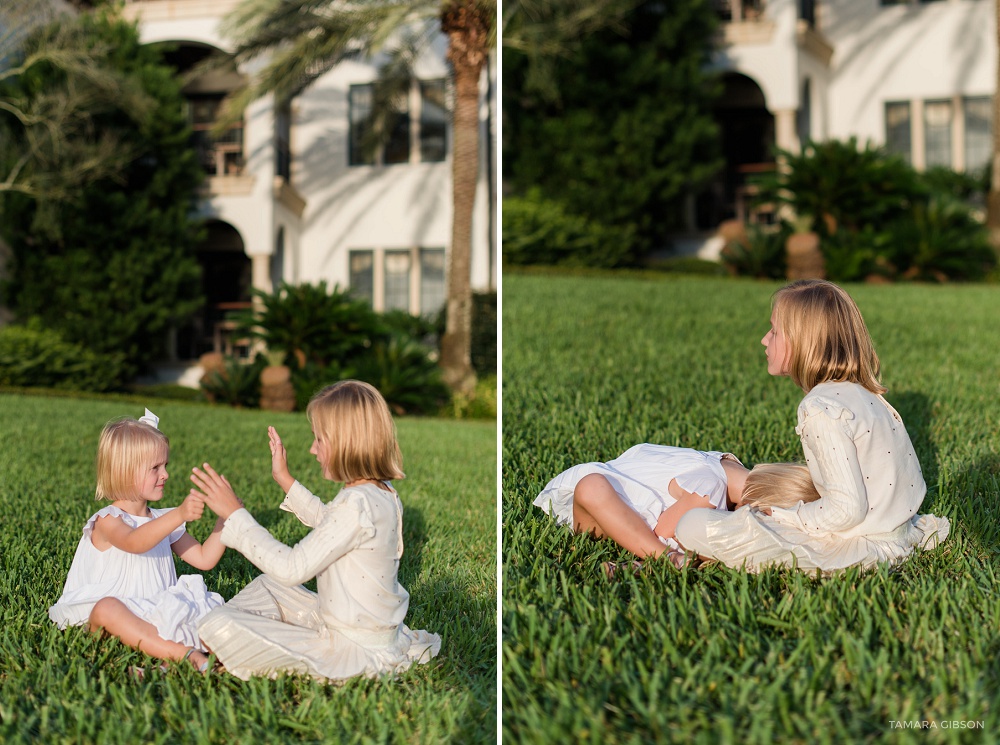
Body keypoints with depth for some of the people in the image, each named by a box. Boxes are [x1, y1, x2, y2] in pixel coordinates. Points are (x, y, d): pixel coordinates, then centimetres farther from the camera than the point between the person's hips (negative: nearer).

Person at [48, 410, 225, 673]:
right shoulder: (107, 521, -5)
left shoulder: (163, 520, 17)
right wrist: (179, 515, -42)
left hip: (157, 616, 6)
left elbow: (204, 558, 13)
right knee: (106, 608, -38)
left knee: (210, 608, -13)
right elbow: (134, 542, -29)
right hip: (119, 615, -6)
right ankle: (186, 653, -48)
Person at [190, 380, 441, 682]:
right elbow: (324, 520, 27)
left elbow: (292, 568, -25)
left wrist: (235, 514, -18)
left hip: (352, 648, -10)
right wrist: (284, 478, 30)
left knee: (217, 628, -20)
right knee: (268, 584, 29)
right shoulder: (382, 493, 4)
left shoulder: (357, 504, -27)